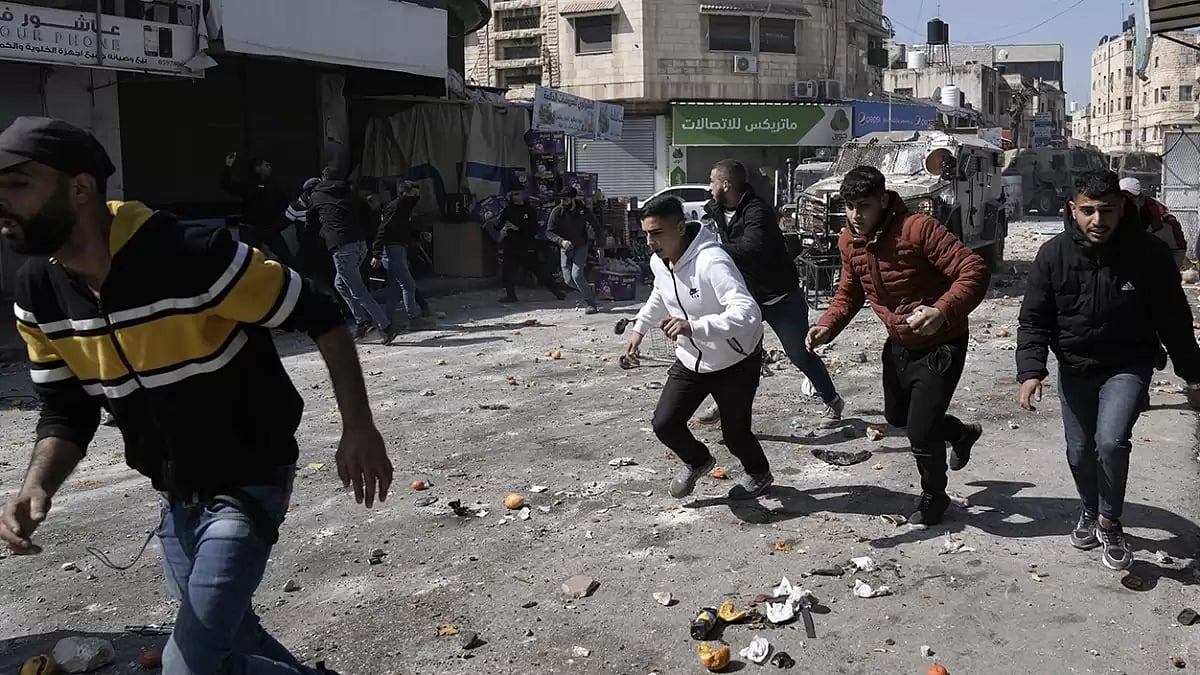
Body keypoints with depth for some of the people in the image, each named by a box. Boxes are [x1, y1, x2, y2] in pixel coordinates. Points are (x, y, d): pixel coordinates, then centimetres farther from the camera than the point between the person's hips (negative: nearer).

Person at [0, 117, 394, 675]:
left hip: (246, 484, -7)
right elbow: (66, 412, 4)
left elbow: (320, 316, -19)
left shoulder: (190, 256, -28)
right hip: (176, 496, 7)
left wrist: (358, 428, -21)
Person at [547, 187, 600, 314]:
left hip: (581, 247, -3)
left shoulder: (584, 211, -11)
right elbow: (549, 232, -12)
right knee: (568, 280, -2)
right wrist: (561, 241, -28)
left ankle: (591, 304, -9)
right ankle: (589, 291, 26)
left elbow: (596, 228, 6)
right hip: (566, 248, 3)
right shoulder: (557, 212, -12)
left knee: (576, 274, -20)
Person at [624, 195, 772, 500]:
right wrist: (640, 328, 11)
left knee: (735, 433, 5)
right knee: (664, 423, -3)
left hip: (736, 362, -6)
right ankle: (697, 461, 31)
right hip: (690, 360, 6)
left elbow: (748, 313, -44)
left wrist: (693, 327, -53)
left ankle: (759, 474, 40)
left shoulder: (711, 261, -34)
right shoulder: (658, 262, -8)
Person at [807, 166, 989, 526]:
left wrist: (943, 311, -47)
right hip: (899, 344, 8)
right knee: (897, 416, 25)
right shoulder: (849, 242, -5)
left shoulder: (919, 229, -28)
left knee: (920, 432, -7)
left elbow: (975, 270, -32)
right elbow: (849, 292, 9)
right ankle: (962, 434, 54)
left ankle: (934, 498, 24)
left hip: (940, 345, -8)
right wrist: (828, 326, -9)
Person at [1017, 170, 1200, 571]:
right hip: (1074, 369, 3)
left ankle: (1110, 522, 3)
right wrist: (1030, 370, -23)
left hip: (1127, 367, -2)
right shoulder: (1054, 255, -14)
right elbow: (1034, 320, -9)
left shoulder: (1149, 254, -17)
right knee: (1079, 452, 13)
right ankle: (1091, 511, 42)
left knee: (1111, 441, -21)